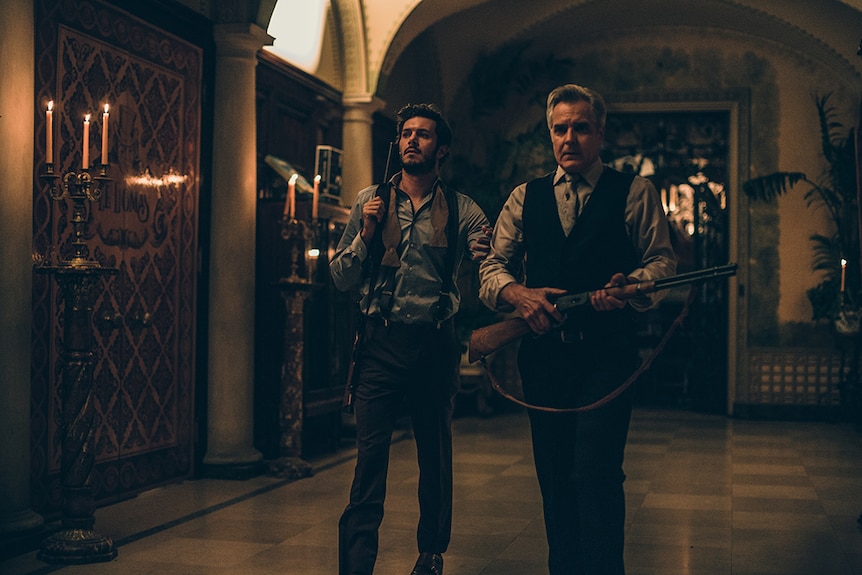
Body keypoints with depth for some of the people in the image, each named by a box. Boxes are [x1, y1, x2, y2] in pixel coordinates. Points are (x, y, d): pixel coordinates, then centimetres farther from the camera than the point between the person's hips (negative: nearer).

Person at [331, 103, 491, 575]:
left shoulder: (461, 211, 5)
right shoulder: (371, 201, 7)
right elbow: (341, 279, 6)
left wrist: (484, 255, -24)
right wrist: (366, 232, -10)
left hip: (435, 344, 1)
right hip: (381, 342, 0)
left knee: (436, 456, 11)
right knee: (370, 452, -9)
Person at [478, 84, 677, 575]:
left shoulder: (634, 192, 5)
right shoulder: (525, 198, 14)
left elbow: (663, 261, 1)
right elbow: (490, 267, 11)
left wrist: (630, 286, -21)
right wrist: (516, 293, -11)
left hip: (606, 354, -4)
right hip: (543, 354, 4)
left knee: (597, 474, -14)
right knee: (554, 475, 12)